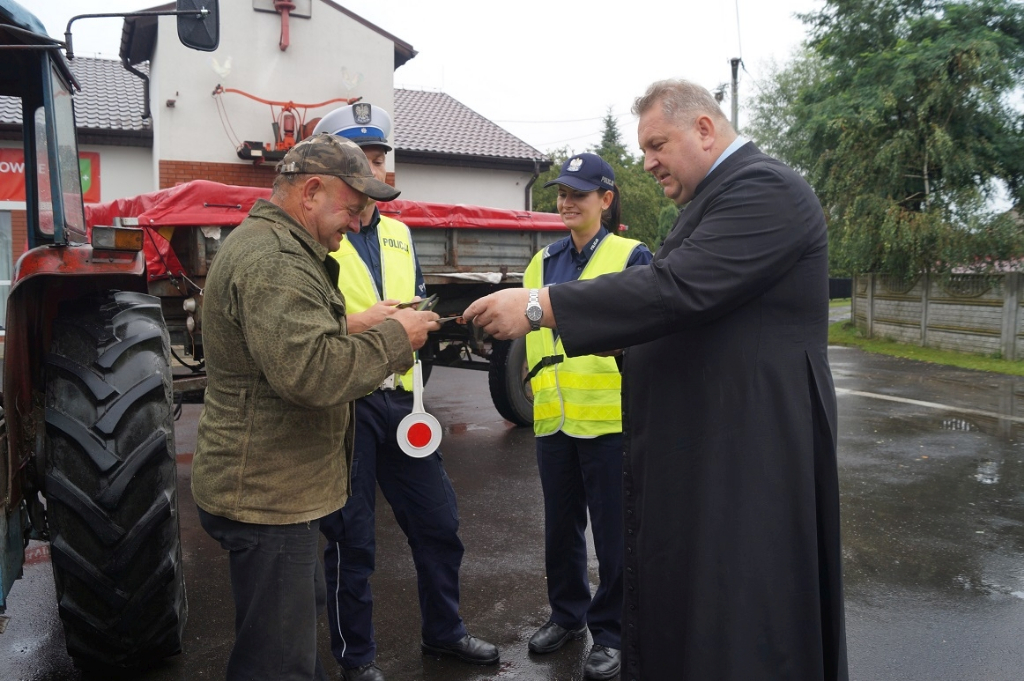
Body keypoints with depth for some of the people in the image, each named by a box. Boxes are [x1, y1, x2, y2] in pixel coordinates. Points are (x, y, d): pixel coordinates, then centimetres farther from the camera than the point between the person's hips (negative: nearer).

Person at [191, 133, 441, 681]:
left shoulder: (273, 245, 13)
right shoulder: (274, 260, -23)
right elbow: (313, 373, -33)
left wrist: (365, 329, 7)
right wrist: (395, 337, -20)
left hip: (275, 487, 11)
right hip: (268, 496, -11)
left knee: (302, 610, 29)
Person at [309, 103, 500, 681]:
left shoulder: (400, 235, 14)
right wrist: (359, 324, -24)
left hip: (399, 399, 6)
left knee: (439, 521, 15)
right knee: (352, 539, 8)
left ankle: (444, 631, 37)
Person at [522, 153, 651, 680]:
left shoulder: (631, 256, -5)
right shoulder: (545, 262, 11)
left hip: (610, 417, -5)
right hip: (554, 417, 5)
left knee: (613, 531, 6)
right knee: (561, 523, 18)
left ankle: (610, 632, 25)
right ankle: (567, 613, 37)